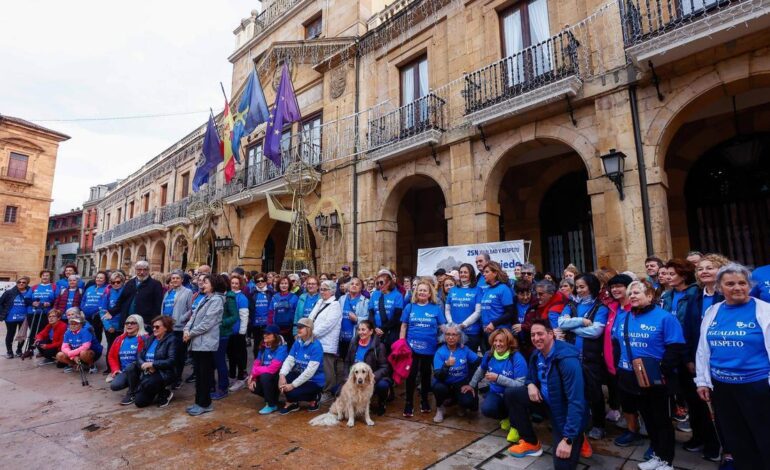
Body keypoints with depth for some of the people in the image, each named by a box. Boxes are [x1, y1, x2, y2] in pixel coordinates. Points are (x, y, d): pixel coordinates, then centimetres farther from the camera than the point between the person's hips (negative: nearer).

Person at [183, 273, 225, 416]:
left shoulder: (216, 300, -13)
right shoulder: (204, 299, 17)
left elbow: (207, 322, -18)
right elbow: (194, 315, 13)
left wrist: (191, 333, -13)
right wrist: (186, 329, -4)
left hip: (206, 342, -9)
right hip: (197, 342, 9)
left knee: (205, 374, 0)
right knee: (198, 373, 14)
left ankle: (204, 404, 11)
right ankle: (199, 401, 24)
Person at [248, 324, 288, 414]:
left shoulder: (281, 348, -23)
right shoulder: (263, 346, 1)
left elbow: (272, 369, -29)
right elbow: (256, 364, 2)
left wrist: (254, 371, -19)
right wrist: (252, 378, -14)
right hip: (267, 377, 7)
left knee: (265, 376, -32)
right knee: (254, 387, -17)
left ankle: (272, 405, -10)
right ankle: (273, 396, 14)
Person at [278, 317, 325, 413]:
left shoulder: (316, 346, -22)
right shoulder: (297, 343, 0)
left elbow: (310, 371, -27)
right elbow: (289, 360, -8)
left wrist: (293, 385, -27)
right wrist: (282, 375, -27)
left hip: (314, 381, -6)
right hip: (299, 375, 6)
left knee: (291, 392, -25)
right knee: (282, 379, -18)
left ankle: (314, 399, 2)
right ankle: (291, 403, 4)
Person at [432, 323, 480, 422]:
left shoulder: (465, 349, -9)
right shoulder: (440, 352, -15)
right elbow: (438, 376, -24)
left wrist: (471, 383, -4)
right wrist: (446, 365, -43)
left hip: (461, 384, 1)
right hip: (445, 384, -1)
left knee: (469, 402, -28)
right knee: (438, 387, -34)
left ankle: (461, 404, 12)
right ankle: (440, 408, 0)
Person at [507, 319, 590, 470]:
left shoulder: (567, 358, -31)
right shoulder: (537, 355, -5)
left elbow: (576, 401, -32)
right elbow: (531, 377, 15)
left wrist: (568, 439, -32)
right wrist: (530, 384, -11)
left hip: (567, 412, -7)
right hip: (548, 400, 7)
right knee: (513, 394, -7)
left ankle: (577, 439, 18)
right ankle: (531, 443, 9)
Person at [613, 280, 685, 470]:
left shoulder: (664, 317, -12)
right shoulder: (622, 319, 6)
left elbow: (676, 348, -17)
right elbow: (616, 345, 14)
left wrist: (663, 371, -23)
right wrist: (619, 368, 7)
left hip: (656, 381, -6)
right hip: (631, 379, 6)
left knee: (661, 420, 10)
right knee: (647, 418, 19)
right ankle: (657, 455, 36)